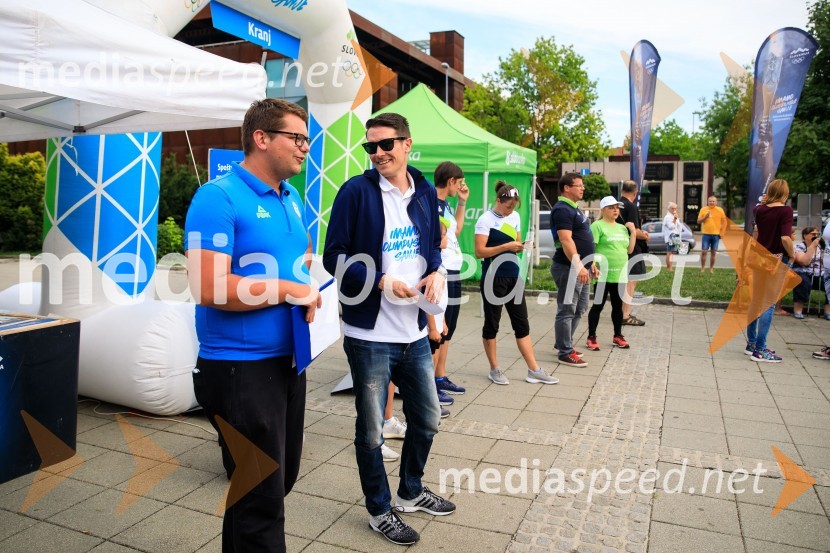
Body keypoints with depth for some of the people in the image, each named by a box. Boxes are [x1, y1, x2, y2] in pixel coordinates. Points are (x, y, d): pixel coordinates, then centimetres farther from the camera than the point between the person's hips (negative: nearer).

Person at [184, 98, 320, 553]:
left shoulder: (292, 198, 10)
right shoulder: (219, 196, -16)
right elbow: (210, 288, -25)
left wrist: (312, 292, 1)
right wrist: (288, 290, -17)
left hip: (288, 359, 9)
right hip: (241, 366, -8)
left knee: (279, 480, 22)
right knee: (261, 493, 3)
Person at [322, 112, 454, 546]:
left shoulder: (425, 192, 6)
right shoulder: (356, 191, -10)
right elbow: (334, 257, -11)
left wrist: (436, 273, -4)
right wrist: (382, 282, -21)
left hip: (415, 332, 6)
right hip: (370, 335, -5)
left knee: (426, 420, 20)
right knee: (371, 430, 10)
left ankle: (411, 492, 45)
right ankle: (379, 510, 33)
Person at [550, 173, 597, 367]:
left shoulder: (574, 209, 19)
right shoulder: (562, 209, -14)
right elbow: (566, 240, -24)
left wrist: (590, 263, 23)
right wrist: (578, 265, -29)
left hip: (580, 267, 11)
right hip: (569, 268, -11)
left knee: (579, 309, 17)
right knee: (567, 310, -4)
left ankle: (564, 343, 28)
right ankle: (566, 353, 2)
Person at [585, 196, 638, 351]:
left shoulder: (622, 228, 15)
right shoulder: (597, 226, -6)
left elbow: (629, 250, 16)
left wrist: (633, 232, 8)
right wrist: (592, 265, -23)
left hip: (620, 275, 6)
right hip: (603, 274, -6)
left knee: (618, 306, 14)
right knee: (598, 305, 0)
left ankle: (618, 336, 25)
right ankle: (591, 338, 7)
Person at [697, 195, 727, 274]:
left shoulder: (720, 210, 2)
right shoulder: (703, 210, 2)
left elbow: (724, 222, 7)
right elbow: (698, 221, 3)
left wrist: (722, 232, 0)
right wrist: (705, 217, -14)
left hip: (716, 234, 1)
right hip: (706, 234, 0)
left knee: (713, 252, 4)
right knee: (703, 251, -4)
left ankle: (711, 268, 13)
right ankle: (702, 268, 5)